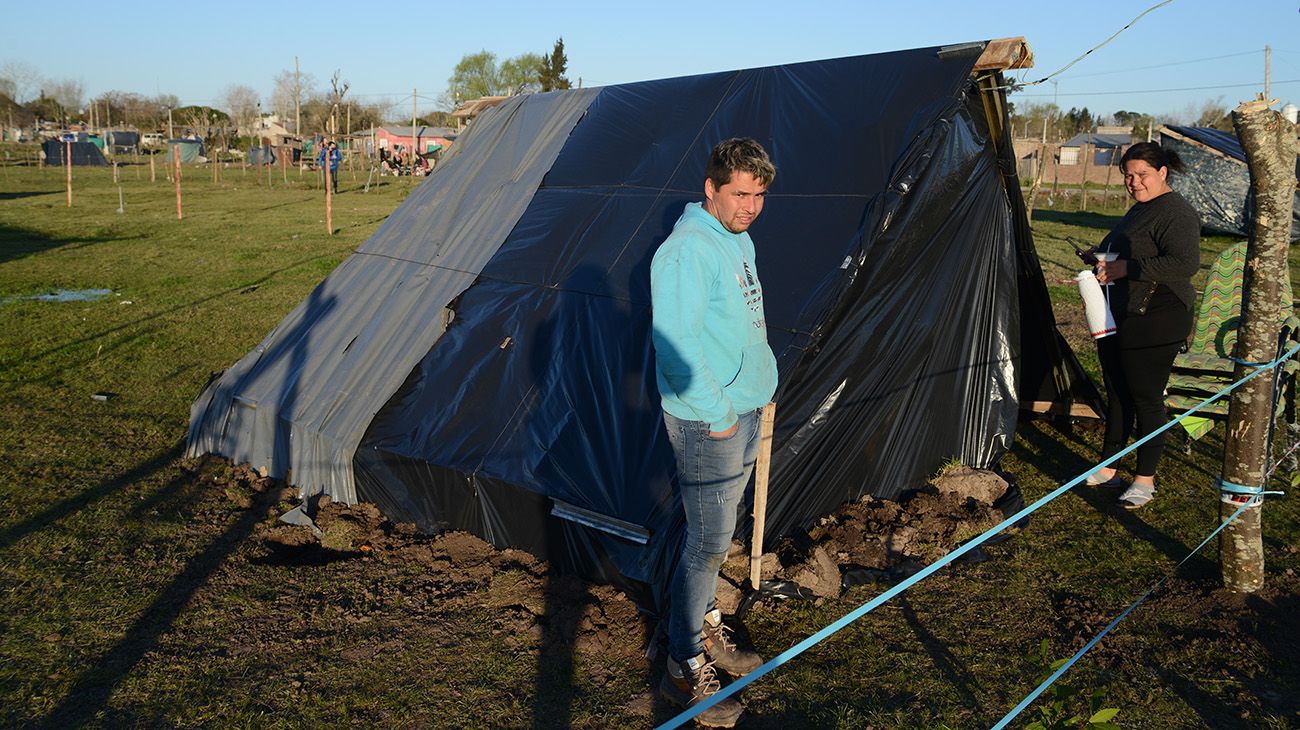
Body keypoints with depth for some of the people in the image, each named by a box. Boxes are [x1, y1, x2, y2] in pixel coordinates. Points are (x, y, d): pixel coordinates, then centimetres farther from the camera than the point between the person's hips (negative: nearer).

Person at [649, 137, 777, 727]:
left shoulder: (740, 239, 11)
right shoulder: (687, 251, -21)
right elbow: (675, 345, -26)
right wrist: (716, 414, -20)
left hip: (744, 411, 9)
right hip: (706, 420, -9)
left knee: (716, 534, 20)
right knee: (708, 543, -2)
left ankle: (705, 629, 37)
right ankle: (685, 671, 11)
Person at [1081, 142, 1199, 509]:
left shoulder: (1176, 213, -15)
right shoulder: (1139, 209, 16)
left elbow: (1185, 264, -28)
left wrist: (1126, 268, -25)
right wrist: (1098, 256, 11)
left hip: (1154, 323, -10)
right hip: (1117, 318, 10)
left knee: (1146, 398, -1)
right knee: (1117, 394, 15)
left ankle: (1145, 479, 11)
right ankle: (1108, 469, 26)